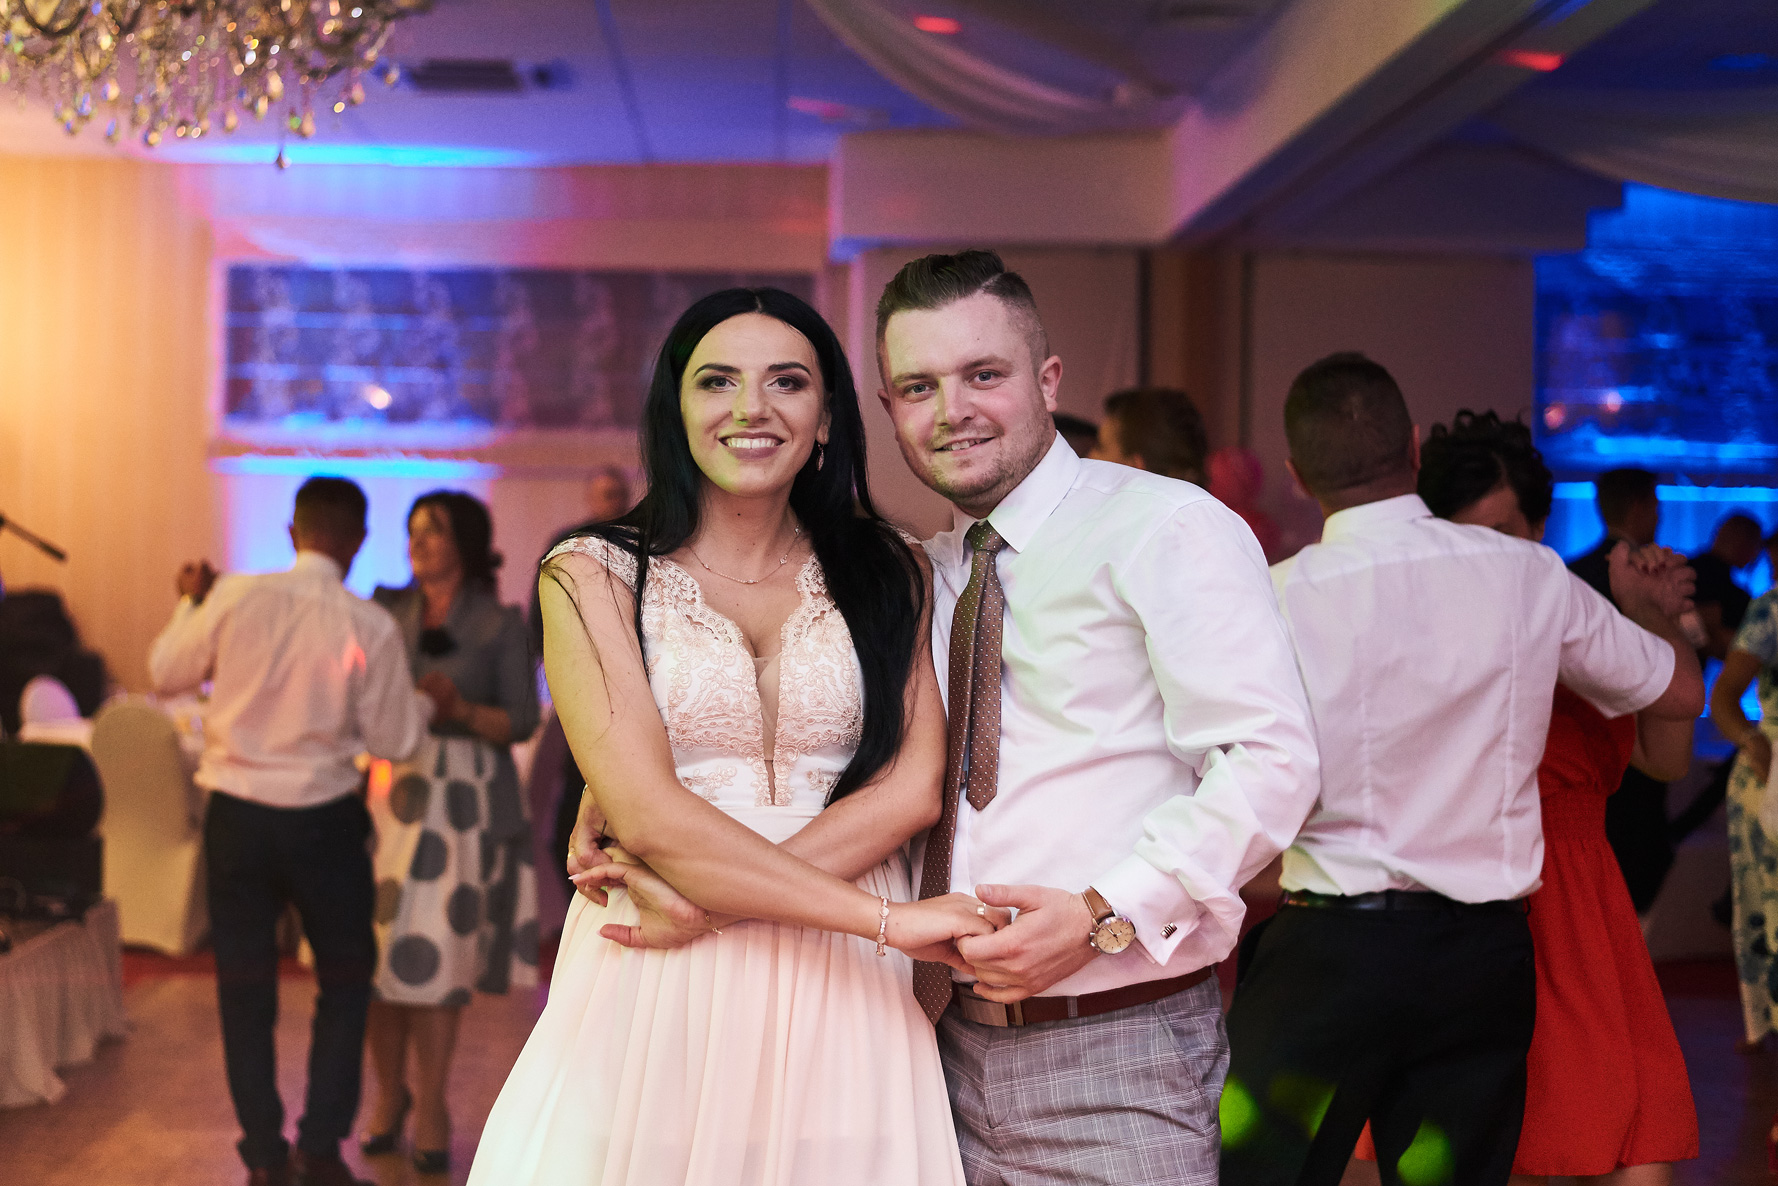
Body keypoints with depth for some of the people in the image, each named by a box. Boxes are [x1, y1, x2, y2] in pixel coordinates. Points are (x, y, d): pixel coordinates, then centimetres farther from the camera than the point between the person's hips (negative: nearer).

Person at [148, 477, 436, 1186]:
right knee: (346, 979, 16)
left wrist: (190, 604, 18)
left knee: (245, 986, 13)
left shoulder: (234, 599, -10)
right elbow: (393, 741, -4)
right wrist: (428, 699, 15)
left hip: (236, 815, 2)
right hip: (323, 821, -1)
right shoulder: (371, 627, -13)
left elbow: (165, 675, 4)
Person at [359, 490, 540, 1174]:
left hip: (463, 800, -3)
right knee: (378, 949, 0)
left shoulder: (501, 624, 0)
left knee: (436, 956, -4)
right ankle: (388, 1093, 18)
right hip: (389, 790, 3)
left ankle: (430, 1109, 7)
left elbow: (522, 721, -4)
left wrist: (460, 709, -18)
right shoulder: (388, 610, 10)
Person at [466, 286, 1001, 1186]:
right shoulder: (595, 578, 0)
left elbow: (911, 788, -2)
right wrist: (885, 917, -14)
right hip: (652, 1005, -2)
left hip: (835, 1001, 2)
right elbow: (649, 812, -10)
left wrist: (710, 906, -14)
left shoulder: (886, 572, 9)